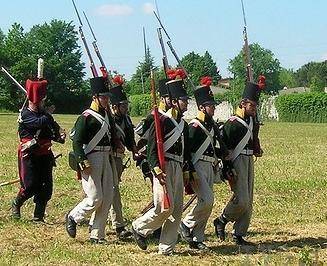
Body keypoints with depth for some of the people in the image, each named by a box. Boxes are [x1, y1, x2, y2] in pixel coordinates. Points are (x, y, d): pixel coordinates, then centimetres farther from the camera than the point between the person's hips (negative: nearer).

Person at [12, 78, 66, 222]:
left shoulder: (44, 113, 12)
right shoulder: (25, 114, -10)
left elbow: (54, 130, 12)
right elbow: (41, 122, -26)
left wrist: (60, 136, -11)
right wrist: (48, 114, -6)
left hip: (45, 155, 6)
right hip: (29, 155, -6)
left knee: (46, 186, 1)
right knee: (30, 185, -8)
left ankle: (38, 216, 10)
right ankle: (16, 204, 21)